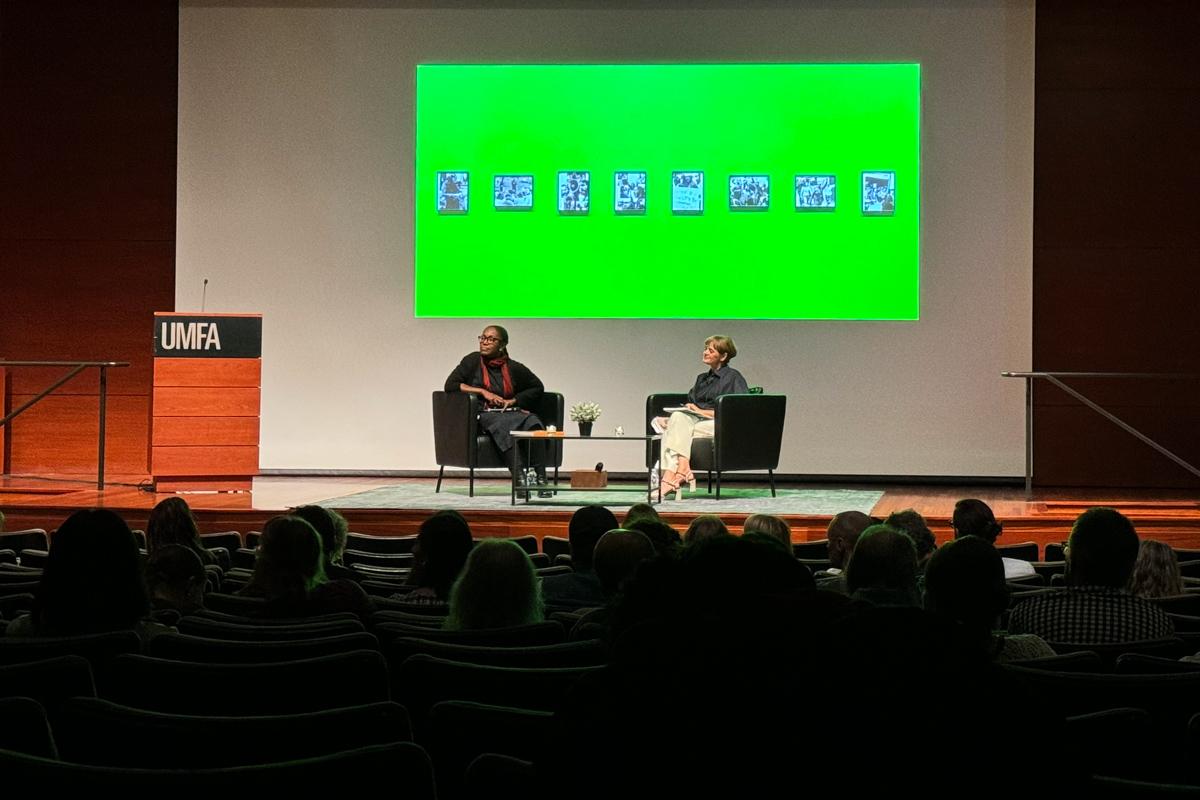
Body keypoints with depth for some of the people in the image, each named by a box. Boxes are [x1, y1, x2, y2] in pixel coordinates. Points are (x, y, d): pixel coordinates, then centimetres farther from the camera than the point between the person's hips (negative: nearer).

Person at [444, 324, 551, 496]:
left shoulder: (514, 368, 10)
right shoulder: (472, 361, 7)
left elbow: (537, 387, 20)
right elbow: (450, 385, -1)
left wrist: (514, 400, 4)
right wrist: (483, 392, -9)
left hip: (512, 411, 2)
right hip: (485, 415, -2)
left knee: (534, 424, -31)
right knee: (505, 426, -37)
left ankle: (541, 478, -38)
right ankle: (519, 478, -50)